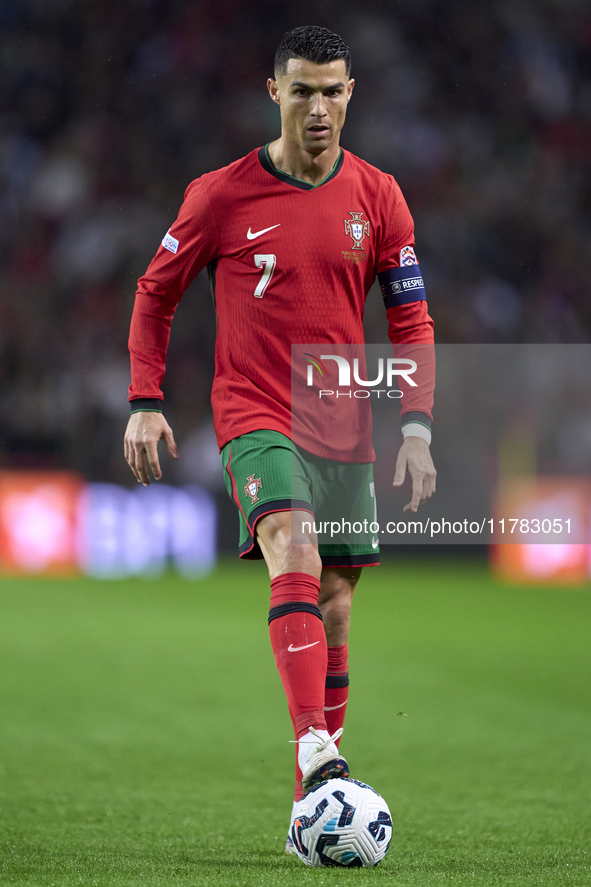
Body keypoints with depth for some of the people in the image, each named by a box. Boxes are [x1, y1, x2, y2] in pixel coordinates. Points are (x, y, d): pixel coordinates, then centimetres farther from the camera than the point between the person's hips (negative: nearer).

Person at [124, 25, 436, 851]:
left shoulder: (377, 196, 4)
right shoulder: (222, 195, -3)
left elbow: (410, 319, 8)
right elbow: (156, 293, 8)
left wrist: (416, 428, -1)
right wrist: (145, 401, 0)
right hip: (255, 418, -4)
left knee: (332, 611, 6)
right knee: (296, 559, -29)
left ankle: (312, 809, 15)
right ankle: (316, 751, -40)